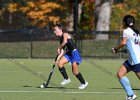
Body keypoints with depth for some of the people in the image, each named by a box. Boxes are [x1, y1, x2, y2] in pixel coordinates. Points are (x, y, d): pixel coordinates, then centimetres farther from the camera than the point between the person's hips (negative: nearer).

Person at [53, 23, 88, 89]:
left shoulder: (65, 34, -10)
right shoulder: (61, 39, 14)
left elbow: (65, 41, -34)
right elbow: (62, 52, 14)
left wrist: (59, 48, -21)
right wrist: (58, 59, 2)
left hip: (74, 53, -8)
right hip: (68, 53, 8)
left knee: (75, 72, -6)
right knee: (60, 63, -12)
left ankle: (84, 83, 14)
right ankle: (66, 79, 0)